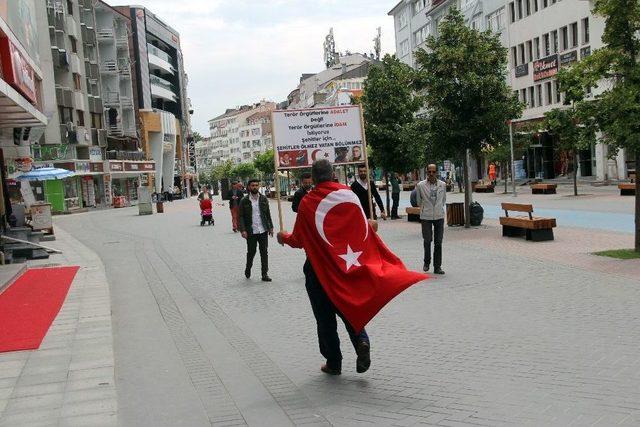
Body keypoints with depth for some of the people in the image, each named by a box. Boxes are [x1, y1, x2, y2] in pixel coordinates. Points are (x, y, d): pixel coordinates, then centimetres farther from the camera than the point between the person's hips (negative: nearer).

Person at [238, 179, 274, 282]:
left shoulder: (264, 199, 6)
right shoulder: (244, 200, -3)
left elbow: (268, 214, 11)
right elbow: (240, 216, -3)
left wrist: (270, 227, 7)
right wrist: (242, 230, -12)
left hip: (263, 231, 2)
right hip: (251, 232, -2)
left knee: (264, 252, 3)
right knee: (251, 252, 8)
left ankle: (265, 274, 9)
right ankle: (248, 269, 33)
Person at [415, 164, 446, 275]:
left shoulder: (442, 185, 4)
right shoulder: (421, 185, -2)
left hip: (439, 216, 2)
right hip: (426, 216, -2)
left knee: (438, 242, 2)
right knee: (427, 241, -2)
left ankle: (437, 267, 10)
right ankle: (427, 262, 22)